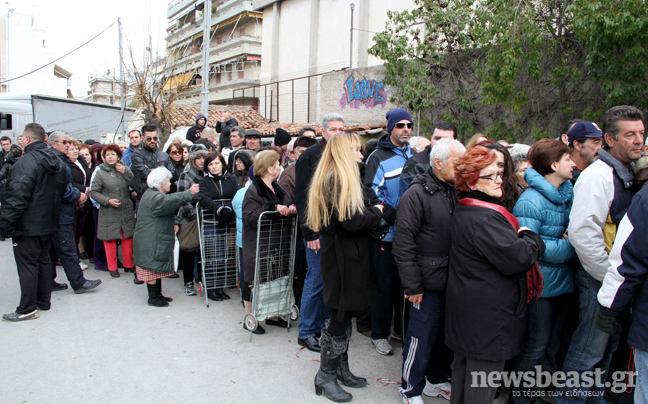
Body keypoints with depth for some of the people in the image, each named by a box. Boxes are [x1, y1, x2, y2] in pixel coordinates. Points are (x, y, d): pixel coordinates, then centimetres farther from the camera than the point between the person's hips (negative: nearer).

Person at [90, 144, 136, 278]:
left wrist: (125, 172, -13)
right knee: (110, 239, 3)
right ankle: (112, 267, 17)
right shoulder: (101, 172, -1)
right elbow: (93, 192, -1)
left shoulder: (125, 169, 6)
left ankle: (128, 265, 23)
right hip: (108, 213, -2)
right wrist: (107, 200, -13)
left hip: (126, 211, 2)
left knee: (128, 238, 8)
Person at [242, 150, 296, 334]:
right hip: (257, 244, -8)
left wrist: (291, 208, -5)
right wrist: (274, 208, -30)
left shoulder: (277, 188, 12)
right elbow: (250, 217, -24)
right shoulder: (253, 191, -14)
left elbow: (287, 204, 19)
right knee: (253, 279, 2)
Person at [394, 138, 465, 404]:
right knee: (422, 337, 3)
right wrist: (412, 285, -16)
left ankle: (438, 380, 38)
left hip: (451, 280, 7)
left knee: (446, 334, 18)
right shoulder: (417, 194, -14)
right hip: (428, 282, -7)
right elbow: (403, 245, -16)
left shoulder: (455, 192, 10)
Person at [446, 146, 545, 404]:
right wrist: (532, 239, -7)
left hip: (466, 303, 11)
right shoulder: (483, 218, -23)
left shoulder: (464, 211, 11)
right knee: (484, 373, 1)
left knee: (464, 365, 22)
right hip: (487, 314, -11)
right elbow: (516, 259, -24)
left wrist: (522, 239, 3)